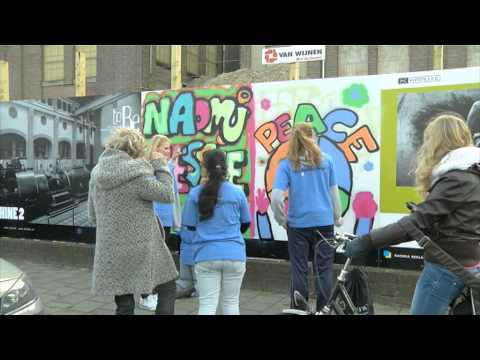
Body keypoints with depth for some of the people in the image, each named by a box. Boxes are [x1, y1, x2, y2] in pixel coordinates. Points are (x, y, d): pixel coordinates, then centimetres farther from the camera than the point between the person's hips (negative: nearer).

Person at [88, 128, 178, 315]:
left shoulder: (97, 175, 5)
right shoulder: (136, 174, -17)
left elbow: (93, 217, 13)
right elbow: (167, 194, -8)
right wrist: (160, 165, 2)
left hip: (111, 253, 6)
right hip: (141, 250, -6)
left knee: (124, 305, 16)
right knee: (167, 289, 15)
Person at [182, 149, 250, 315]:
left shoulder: (195, 193, -3)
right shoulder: (237, 192, -1)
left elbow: (190, 225, 3)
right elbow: (245, 223, 10)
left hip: (206, 255, -1)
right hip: (234, 254, 1)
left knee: (207, 304, 4)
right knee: (231, 302, 15)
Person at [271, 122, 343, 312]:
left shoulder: (286, 164, -5)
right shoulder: (326, 160, 0)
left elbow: (276, 198, -14)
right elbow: (334, 192, 6)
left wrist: (282, 220, 1)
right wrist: (337, 217, 19)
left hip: (298, 224, -1)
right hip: (324, 222, 1)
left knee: (299, 270, 10)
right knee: (324, 270, 10)